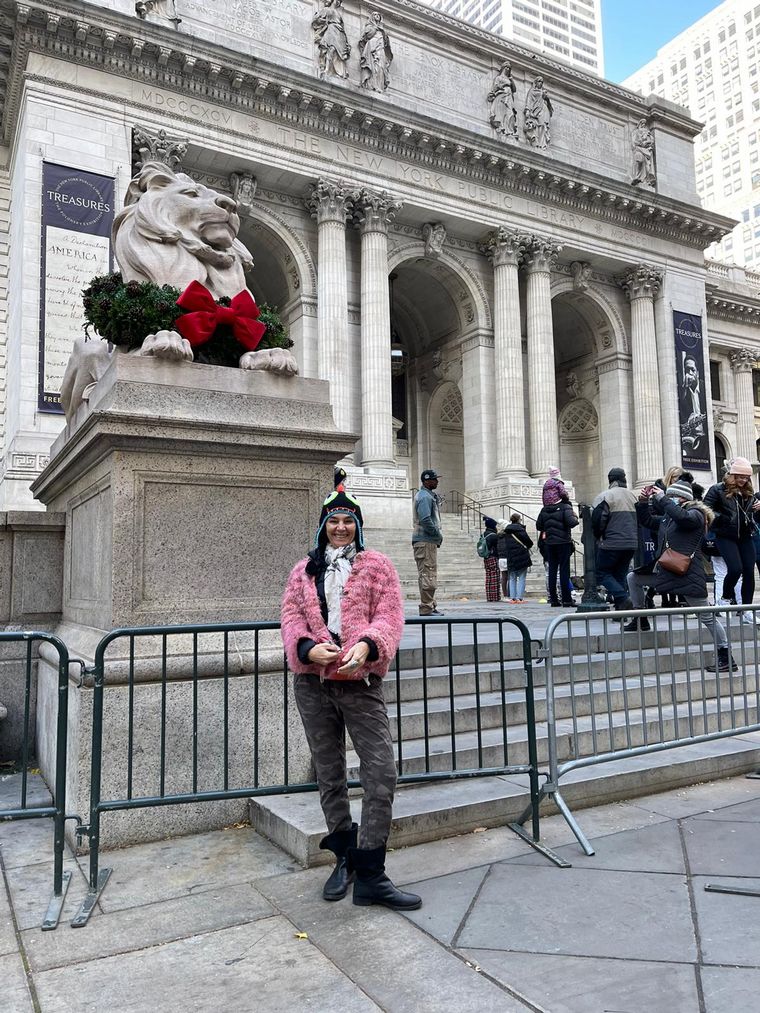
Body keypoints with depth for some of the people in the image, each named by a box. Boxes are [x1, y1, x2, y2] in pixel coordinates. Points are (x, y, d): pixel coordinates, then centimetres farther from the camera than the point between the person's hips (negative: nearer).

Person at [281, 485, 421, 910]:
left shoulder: (377, 565, 4)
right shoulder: (304, 571, 12)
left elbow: (390, 616, -5)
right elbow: (291, 617, 5)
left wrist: (367, 645, -24)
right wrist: (308, 647, -15)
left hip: (361, 682, -3)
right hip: (313, 683, 3)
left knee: (382, 772, -8)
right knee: (329, 774, 14)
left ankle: (370, 874, 4)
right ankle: (345, 856, 32)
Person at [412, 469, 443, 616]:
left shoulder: (428, 495, 21)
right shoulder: (425, 497, -13)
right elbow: (425, 520, -23)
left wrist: (438, 535, 12)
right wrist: (438, 535, -13)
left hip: (429, 541, 11)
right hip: (426, 542, -11)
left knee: (426, 575, 14)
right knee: (428, 575, -9)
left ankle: (430, 606, 20)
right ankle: (426, 608, -7)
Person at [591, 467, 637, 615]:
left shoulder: (605, 496, -10)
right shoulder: (633, 495, 11)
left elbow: (597, 520, -13)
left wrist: (599, 536, 4)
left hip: (612, 543, -6)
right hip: (632, 543, 6)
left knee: (602, 572, 4)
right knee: (621, 574, 13)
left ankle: (623, 599, -15)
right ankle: (621, 609, 10)